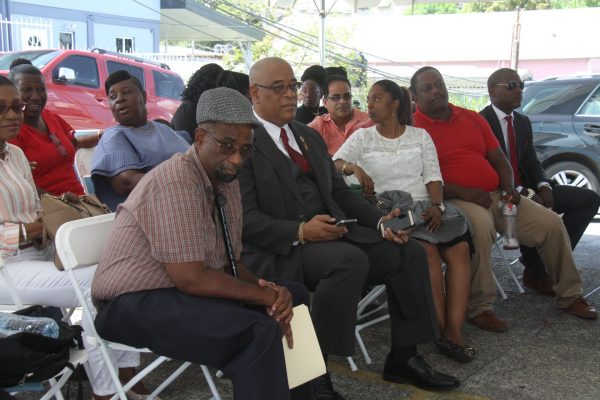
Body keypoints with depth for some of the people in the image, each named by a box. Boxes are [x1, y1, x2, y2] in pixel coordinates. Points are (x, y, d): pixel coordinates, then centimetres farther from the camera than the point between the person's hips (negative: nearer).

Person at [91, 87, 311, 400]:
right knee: (260, 334, -30)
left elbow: (231, 262, 9)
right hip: (135, 304, -10)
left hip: (186, 289, 10)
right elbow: (191, 279, -25)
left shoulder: (226, 181, 7)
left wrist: (272, 292, -10)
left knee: (295, 296, 8)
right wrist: (266, 296, -17)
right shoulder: (175, 182, -22)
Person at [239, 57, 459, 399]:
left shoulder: (310, 136, 18)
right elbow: (245, 218, -15)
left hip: (332, 233, 8)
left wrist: (380, 220, 2)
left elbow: (340, 192, 18)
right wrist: (301, 231, -27)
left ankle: (403, 358, 8)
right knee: (350, 260, -34)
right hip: (280, 249, -8)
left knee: (409, 252, -5)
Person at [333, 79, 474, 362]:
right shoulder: (362, 137, 10)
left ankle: (453, 331, -24)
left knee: (459, 248, -25)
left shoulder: (420, 135, 15)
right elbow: (333, 164, -5)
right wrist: (353, 167, -27)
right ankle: (441, 330, -20)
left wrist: (437, 205, -10)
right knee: (428, 251, -30)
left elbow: (433, 176, 8)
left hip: (425, 206, 3)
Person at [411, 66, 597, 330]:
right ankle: (477, 308, -24)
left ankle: (569, 295, 17)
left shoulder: (473, 119, 17)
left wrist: (509, 187, -2)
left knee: (551, 222, -1)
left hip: (496, 195, 7)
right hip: (455, 200, -7)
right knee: (480, 227, -39)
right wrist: (464, 192, -21)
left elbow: (498, 159, 18)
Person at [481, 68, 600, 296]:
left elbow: (532, 163, 13)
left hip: (528, 190, 8)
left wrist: (543, 187, -9)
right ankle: (535, 274, -8)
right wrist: (524, 193, -24)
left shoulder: (523, 122, 15)